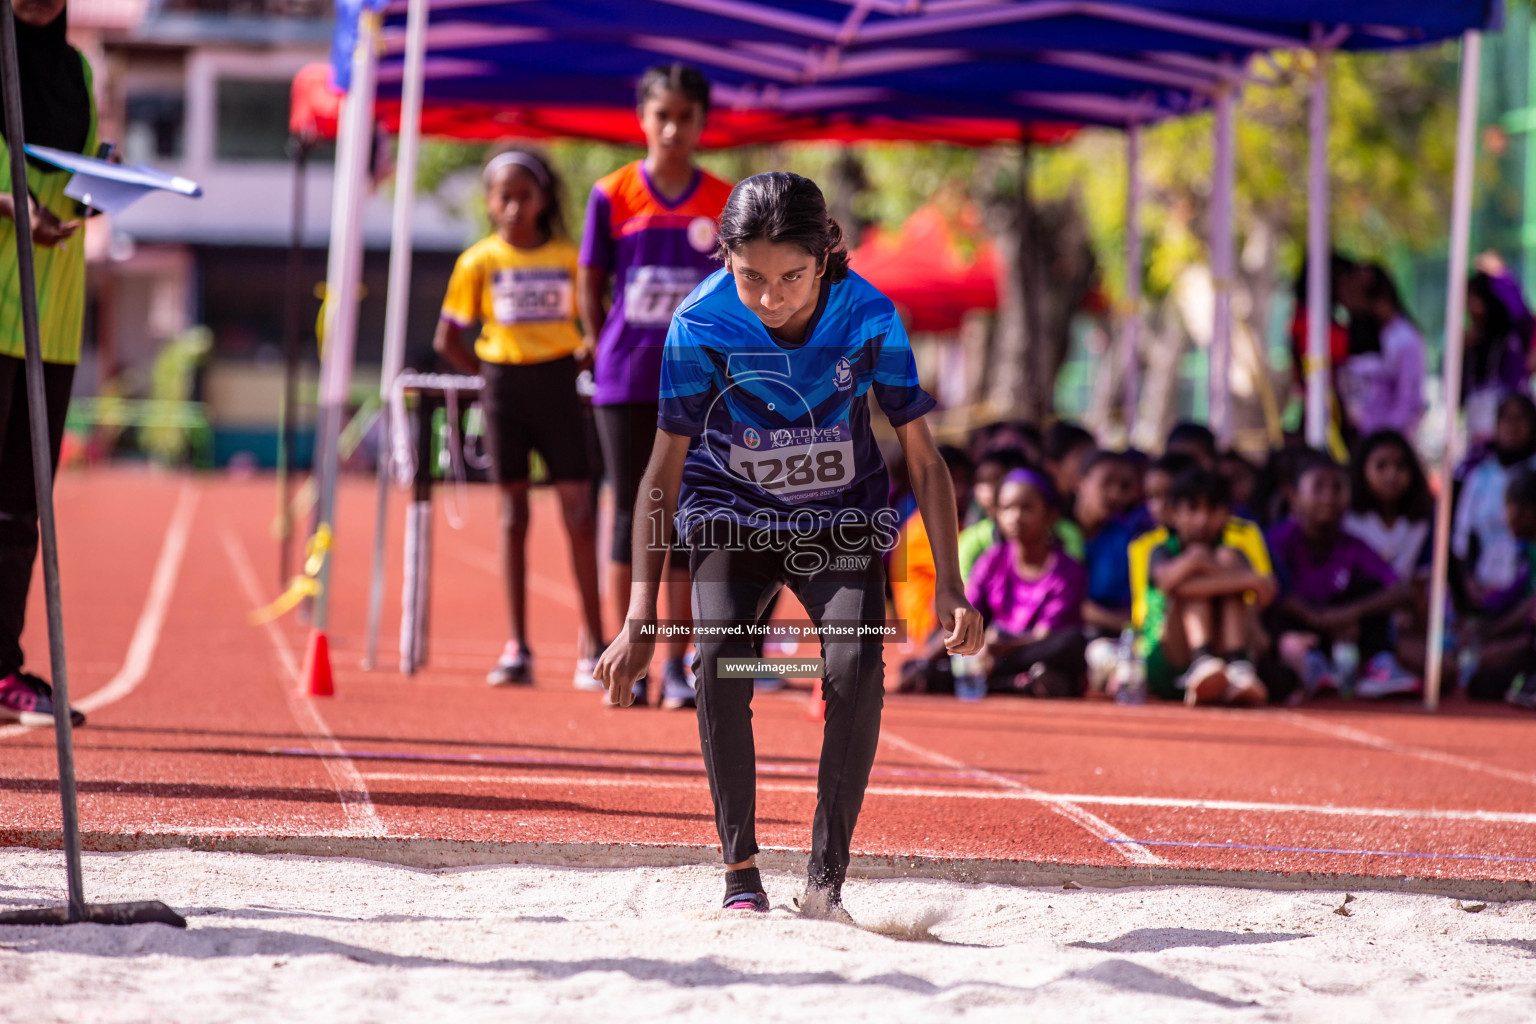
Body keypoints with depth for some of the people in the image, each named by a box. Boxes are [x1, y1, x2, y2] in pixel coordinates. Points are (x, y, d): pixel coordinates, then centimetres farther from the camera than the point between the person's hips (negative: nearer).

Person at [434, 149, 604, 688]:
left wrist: (583, 361, -4)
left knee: (578, 508, -3)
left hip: (558, 385, 0)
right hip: (504, 387, 0)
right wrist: (490, 376, 0)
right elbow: (447, 339, 5)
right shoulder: (479, 261, 2)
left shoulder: (569, 258, 3)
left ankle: (593, 645, 2)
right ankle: (517, 648, 4)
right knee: (513, 511, 2)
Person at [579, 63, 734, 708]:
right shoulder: (612, 194, -1)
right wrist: (603, 351, 4)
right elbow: (590, 283, 6)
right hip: (625, 382, 0)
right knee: (630, 516, 3)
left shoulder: (724, 203, 1)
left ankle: (678, 666, 5)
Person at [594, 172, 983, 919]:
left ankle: (826, 879, -13)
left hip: (841, 519, 0)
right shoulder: (701, 325, -22)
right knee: (720, 662, -26)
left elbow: (923, 458, -12)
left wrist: (950, 588, -20)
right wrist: (640, 618, -18)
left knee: (856, 668, -24)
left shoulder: (869, 318, -21)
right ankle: (740, 876, -15)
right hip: (730, 513, 0)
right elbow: (665, 470, -14)